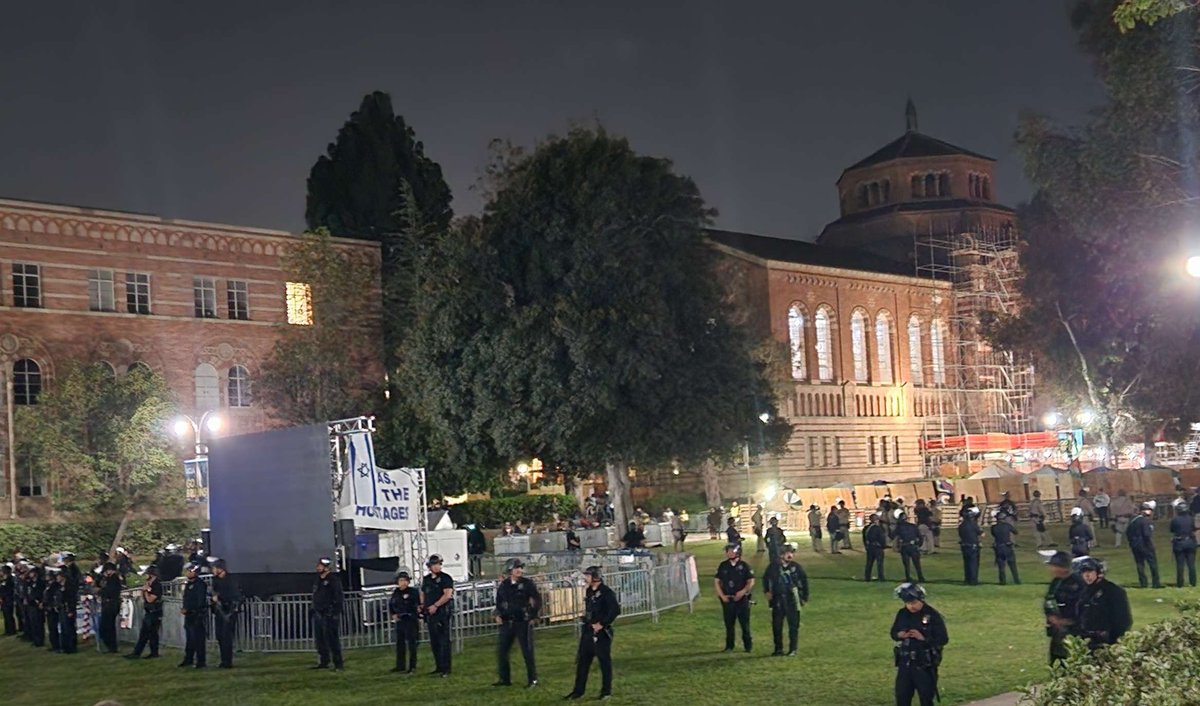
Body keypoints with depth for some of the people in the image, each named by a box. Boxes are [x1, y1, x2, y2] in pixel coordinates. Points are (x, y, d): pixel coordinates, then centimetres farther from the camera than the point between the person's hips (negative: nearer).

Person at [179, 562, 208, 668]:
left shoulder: (200, 585, -13)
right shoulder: (188, 584, 15)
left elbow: (199, 602, -17)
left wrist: (187, 609, -13)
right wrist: (184, 609, 4)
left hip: (198, 615, -9)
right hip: (189, 616, 9)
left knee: (199, 639, -6)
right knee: (189, 639, 15)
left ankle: (201, 661, -2)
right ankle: (188, 659, 24)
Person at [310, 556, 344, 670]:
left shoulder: (334, 580, -10)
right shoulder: (318, 580, 17)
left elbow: (338, 597, -14)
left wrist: (335, 613, -19)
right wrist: (313, 609, 19)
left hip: (329, 614, -9)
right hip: (318, 613, 9)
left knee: (332, 639, -8)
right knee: (319, 639, 12)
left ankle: (337, 663, -4)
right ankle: (323, 662, 21)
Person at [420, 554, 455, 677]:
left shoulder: (445, 578, -6)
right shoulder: (426, 579, 14)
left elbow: (448, 595, -15)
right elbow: (422, 594, 25)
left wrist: (435, 605, -18)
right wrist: (422, 605, 8)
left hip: (442, 613, -7)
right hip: (430, 614, 7)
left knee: (444, 642, -6)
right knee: (434, 642, 12)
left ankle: (445, 669, -4)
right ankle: (439, 667, 23)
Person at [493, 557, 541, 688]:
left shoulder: (527, 584, -6)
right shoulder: (503, 585, 5)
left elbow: (537, 600, -2)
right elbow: (499, 602, 18)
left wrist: (534, 617, -4)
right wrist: (498, 615, 6)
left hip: (523, 622, -4)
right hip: (507, 622, 4)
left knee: (527, 651, 0)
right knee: (501, 650, 6)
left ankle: (532, 679, 11)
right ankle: (504, 679, 19)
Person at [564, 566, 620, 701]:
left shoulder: (606, 592, -14)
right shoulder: (588, 591, 11)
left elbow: (615, 610, -23)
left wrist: (602, 624, -21)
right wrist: (585, 626, 16)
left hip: (601, 633, -8)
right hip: (588, 632, 8)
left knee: (605, 662, 2)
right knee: (582, 661, 10)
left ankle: (606, 691, 12)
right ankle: (578, 691, 17)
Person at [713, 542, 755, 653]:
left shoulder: (744, 566, -3)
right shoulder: (723, 566, 5)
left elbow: (751, 582, -2)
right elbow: (716, 581, 9)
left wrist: (742, 592, -15)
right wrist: (722, 595, 0)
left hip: (742, 599, -2)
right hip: (727, 599, 2)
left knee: (745, 623, 1)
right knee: (729, 624, 6)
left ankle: (748, 646, 11)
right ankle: (729, 646, 14)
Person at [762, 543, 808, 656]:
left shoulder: (797, 567, -4)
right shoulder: (773, 567, -1)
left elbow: (804, 582, 4)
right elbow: (765, 579, 14)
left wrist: (805, 597, 3)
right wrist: (767, 592, 6)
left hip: (792, 601, -1)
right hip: (777, 601, 1)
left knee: (793, 626, 2)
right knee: (776, 626, 6)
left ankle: (792, 649, 11)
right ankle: (778, 649, 18)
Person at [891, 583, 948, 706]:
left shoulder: (933, 616, -13)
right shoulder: (902, 614, 2)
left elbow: (943, 639, -13)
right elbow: (893, 633, 13)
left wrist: (923, 638, -24)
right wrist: (899, 635, -11)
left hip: (925, 664, -4)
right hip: (905, 662, 5)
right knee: (902, 696, 9)